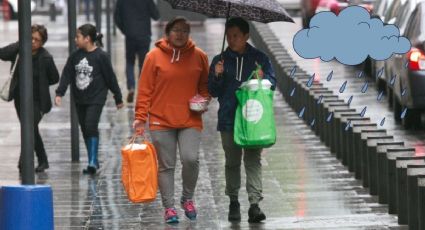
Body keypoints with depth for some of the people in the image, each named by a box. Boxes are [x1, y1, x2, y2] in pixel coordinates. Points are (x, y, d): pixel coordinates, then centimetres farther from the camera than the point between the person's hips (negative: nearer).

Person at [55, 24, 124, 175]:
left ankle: (93, 161, -14)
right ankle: (93, 162, 19)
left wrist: (118, 98, 2)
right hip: (80, 100, 6)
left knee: (91, 126, -18)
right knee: (85, 130, 9)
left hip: (96, 99, -6)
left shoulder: (101, 56, -9)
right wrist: (59, 93, -10)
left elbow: (110, 77, -4)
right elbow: (67, 74, 3)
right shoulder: (75, 56, 5)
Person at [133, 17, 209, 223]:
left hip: (190, 120, 1)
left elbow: (205, 85, 17)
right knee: (166, 166, 3)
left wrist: (203, 101, -3)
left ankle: (188, 198, 11)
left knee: (191, 159, -13)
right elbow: (145, 89, 0)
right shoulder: (155, 56, -1)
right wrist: (140, 117, -6)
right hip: (161, 120, -1)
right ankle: (169, 207, 12)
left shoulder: (199, 56, 5)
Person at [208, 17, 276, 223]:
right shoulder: (220, 60, 8)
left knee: (253, 160, -9)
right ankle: (233, 202, 22)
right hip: (228, 119, 2)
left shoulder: (259, 58, 5)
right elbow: (214, 92, 7)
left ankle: (254, 203, -14)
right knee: (232, 162, 11)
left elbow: (272, 83, 5)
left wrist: (263, 78, -16)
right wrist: (217, 76, -12)